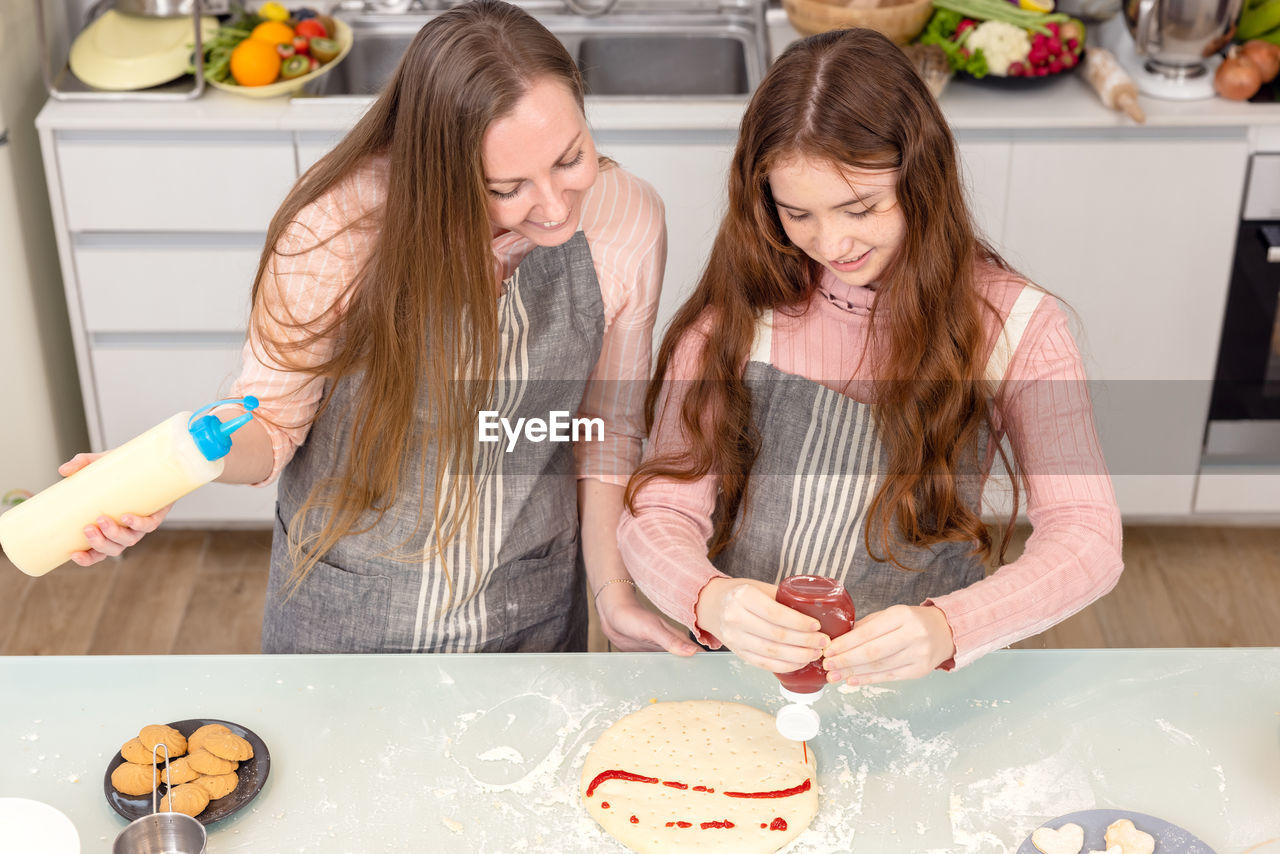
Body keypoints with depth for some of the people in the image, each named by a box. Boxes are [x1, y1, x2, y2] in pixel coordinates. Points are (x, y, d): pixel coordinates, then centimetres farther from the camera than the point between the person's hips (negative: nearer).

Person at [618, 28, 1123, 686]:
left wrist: (947, 629, -31)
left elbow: (1088, 539, -11)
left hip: (920, 683, -1)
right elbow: (658, 512, -5)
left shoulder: (1014, 324, -5)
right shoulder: (733, 312, -2)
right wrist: (711, 600, -29)